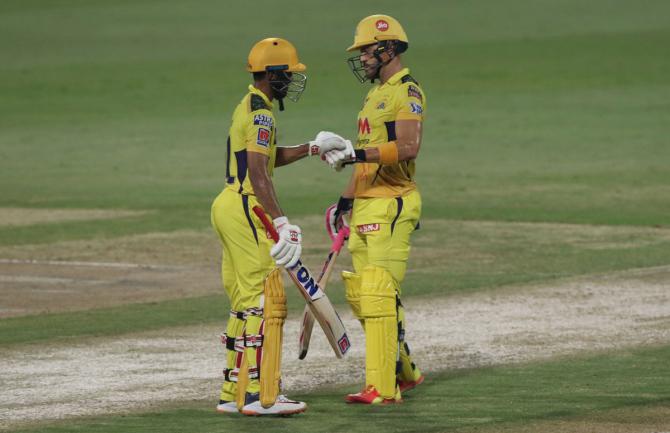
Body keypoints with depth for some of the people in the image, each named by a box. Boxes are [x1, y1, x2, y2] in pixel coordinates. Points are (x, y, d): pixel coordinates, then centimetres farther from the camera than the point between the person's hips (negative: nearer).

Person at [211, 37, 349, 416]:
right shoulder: (261, 114, -14)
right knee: (266, 301, -10)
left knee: (247, 304, 13)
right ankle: (261, 396, -12)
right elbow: (258, 175, -23)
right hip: (245, 210, -11)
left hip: (228, 207, 11)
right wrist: (282, 222, -27)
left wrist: (313, 148, 30)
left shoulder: (247, 108, 18)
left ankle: (235, 394, 14)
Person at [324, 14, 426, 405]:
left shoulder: (407, 92, -10)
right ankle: (406, 372, 23)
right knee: (360, 294, 11)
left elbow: (408, 147, -24)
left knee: (378, 295, -14)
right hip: (365, 207, 10)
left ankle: (383, 388, -15)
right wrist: (346, 200, 22)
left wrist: (357, 153, -28)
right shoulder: (375, 96, 21)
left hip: (392, 206, -10)